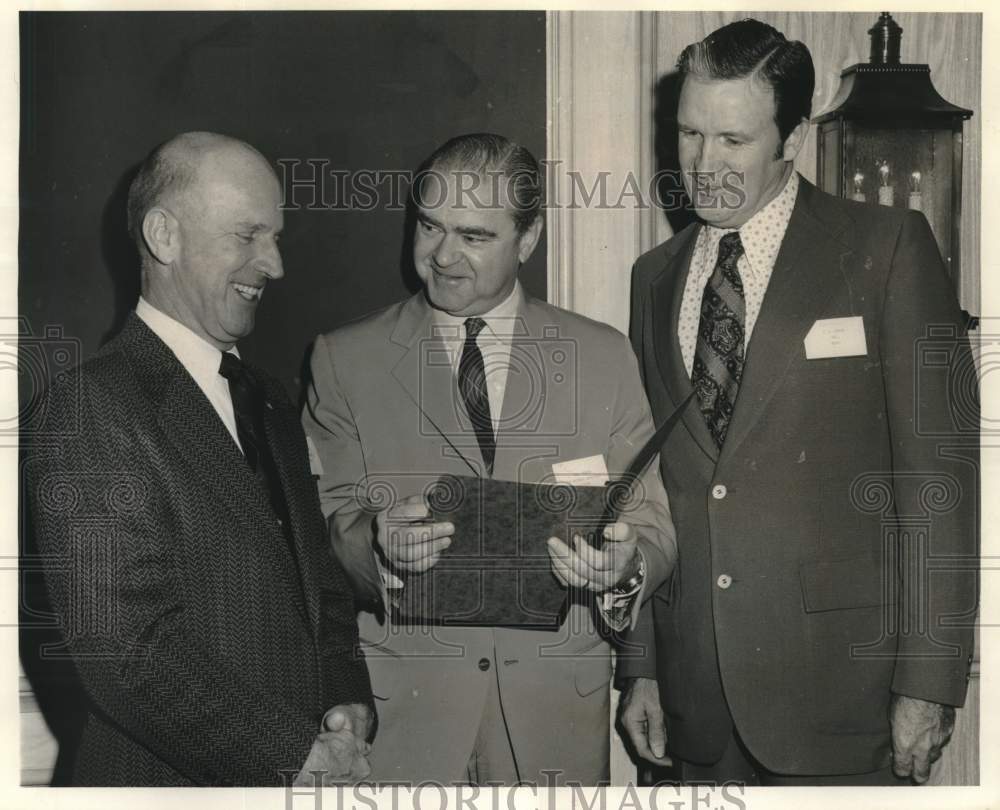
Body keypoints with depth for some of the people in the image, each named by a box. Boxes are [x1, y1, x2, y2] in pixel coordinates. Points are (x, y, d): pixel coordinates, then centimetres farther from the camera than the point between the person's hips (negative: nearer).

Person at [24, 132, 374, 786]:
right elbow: (124, 648, -22)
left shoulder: (270, 402, 10)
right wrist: (291, 756, -18)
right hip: (171, 780, -7)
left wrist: (349, 704, -4)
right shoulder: (92, 407, -16)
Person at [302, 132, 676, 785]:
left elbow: (653, 527, 2)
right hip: (400, 707, -1)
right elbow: (326, 529, -3)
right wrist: (380, 547, -24)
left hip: (559, 707, 1)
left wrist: (625, 568, -20)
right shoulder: (344, 360, 1)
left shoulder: (604, 357, 4)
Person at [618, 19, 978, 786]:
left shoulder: (887, 248, -4)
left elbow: (939, 470, -8)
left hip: (837, 688, -4)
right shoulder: (655, 276, 11)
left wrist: (928, 681, -12)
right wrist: (640, 666, 10)